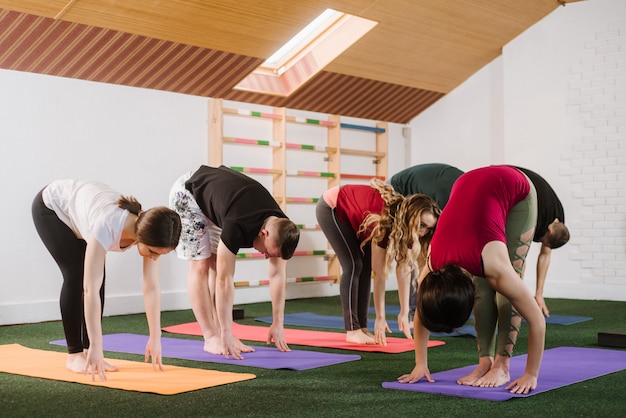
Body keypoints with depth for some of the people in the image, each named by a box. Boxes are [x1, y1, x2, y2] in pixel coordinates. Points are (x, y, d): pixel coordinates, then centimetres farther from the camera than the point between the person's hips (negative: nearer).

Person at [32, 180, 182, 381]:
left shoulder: (150, 229, -26)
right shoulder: (107, 227, -44)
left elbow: (151, 288, -19)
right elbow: (90, 290, -45)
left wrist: (155, 338, -18)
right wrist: (96, 346, -45)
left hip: (81, 205, 6)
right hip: (51, 206, -5)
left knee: (97, 279, -7)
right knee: (76, 277, -15)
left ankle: (87, 351, 2)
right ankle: (74, 354, -3)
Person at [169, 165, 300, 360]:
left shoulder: (279, 227, -22)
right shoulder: (238, 227, -41)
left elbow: (278, 275, -13)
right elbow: (225, 280, -37)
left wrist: (278, 325, -10)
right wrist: (227, 334, -33)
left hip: (217, 190, 6)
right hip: (187, 194, -6)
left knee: (217, 265, 1)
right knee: (201, 265, -11)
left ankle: (220, 335, 3)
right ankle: (211, 338, -6)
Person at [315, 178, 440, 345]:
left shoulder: (405, 227, -16)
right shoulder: (385, 221, -37)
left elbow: (404, 270, -13)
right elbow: (379, 274, -32)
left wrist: (404, 313, -13)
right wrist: (380, 318, -28)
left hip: (351, 212, 8)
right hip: (331, 208, -8)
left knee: (366, 267, -1)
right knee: (354, 266, -16)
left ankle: (362, 328, 2)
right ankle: (353, 330, -13)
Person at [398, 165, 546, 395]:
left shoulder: (493, 265, -35)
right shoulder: (432, 268, -22)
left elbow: (537, 320, -25)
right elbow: (422, 312, -3)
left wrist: (531, 374, -18)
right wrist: (421, 365, 0)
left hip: (516, 190, -3)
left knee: (490, 281, -8)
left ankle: (502, 366, -2)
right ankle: (486, 361, 4)